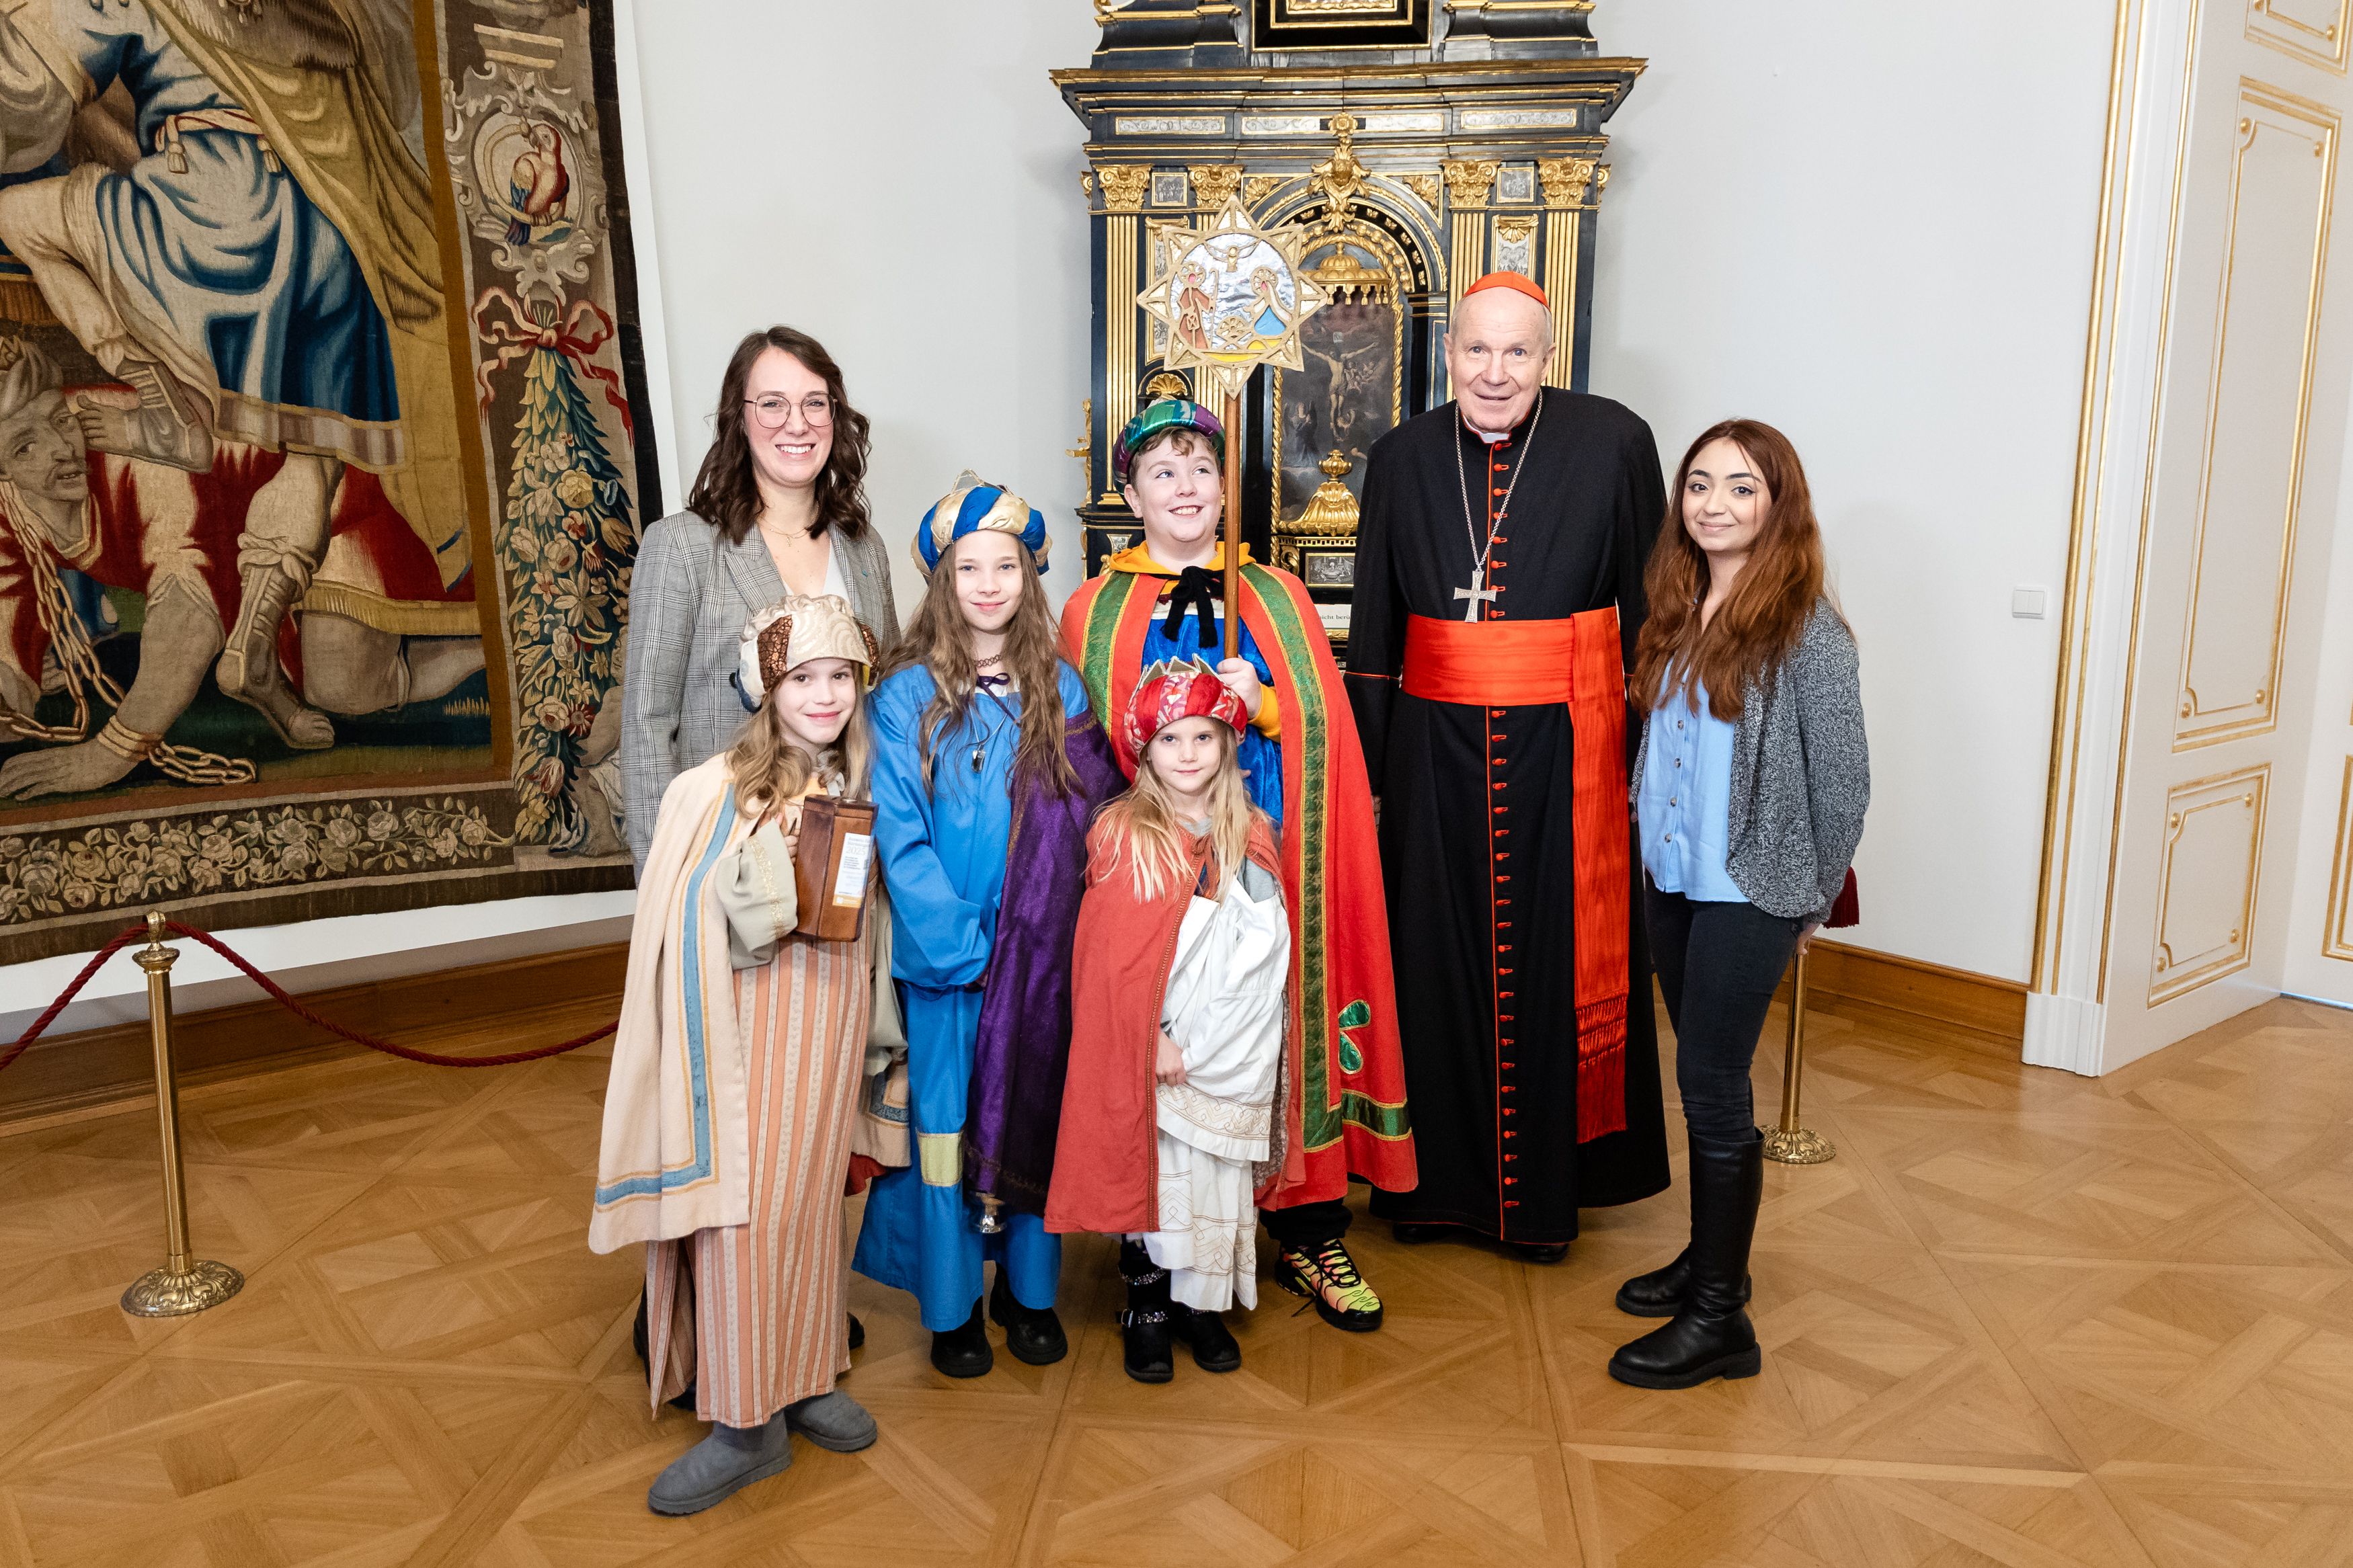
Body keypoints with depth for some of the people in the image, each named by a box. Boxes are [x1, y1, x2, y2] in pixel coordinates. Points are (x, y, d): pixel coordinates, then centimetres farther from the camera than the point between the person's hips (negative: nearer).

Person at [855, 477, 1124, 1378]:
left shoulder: (1060, 688, 3)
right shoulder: (908, 695, -6)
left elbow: (1095, 815, 2)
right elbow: (899, 835, -9)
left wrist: (1067, 923, -10)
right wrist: (958, 945, -14)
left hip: (1041, 954, 3)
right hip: (947, 952, -2)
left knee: (1036, 1112, 11)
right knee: (949, 1119, 7)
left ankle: (1029, 1287, 29)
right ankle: (951, 1305, 23)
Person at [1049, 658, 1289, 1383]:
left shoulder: (1254, 838, 5)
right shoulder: (1119, 833, -4)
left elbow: (1261, 956, 4)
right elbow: (1110, 955, -7)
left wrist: (1202, 1047, -3)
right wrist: (1155, 1043, -12)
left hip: (1231, 1052, 2)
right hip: (1145, 1048, -2)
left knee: (1217, 1168, 8)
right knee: (1148, 1167, 4)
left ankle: (1202, 1303, 26)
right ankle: (1148, 1308, 22)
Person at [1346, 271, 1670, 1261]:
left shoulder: (1614, 444, -5)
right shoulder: (1403, 459, 3)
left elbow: (1648, 612, -2)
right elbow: (1373, 630, 8)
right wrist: (1365, 767, 7)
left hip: (1566, 749, -2)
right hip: (1436, 751, 2)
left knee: (1556, 963, 7)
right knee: (1437, 959, 10)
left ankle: (1547, 1187, 26)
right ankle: (1438, 1179, 28)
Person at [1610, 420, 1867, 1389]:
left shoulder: (1806, 628, -14)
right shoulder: (1678, 611, 6)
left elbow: (1843, 779, -10)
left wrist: (1812, 900, -3)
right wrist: (1654, 842, 11)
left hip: (1750, 890, -6)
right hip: (1670, 878, 7)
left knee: (1712, 1088, -2)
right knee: (1702, 1079, 17)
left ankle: (1719, 1319, 11)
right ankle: (1710, 1257, 34)